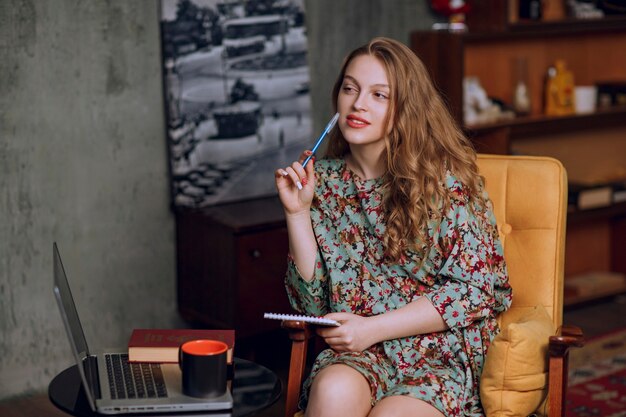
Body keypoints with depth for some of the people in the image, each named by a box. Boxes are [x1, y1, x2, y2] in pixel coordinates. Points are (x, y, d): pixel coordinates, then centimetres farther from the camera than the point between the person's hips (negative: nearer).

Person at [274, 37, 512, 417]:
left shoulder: (446, 177, -5)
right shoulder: (324, 180, 6)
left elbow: (475, 288, -7)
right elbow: (314, 305, 4)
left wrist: (372, 328, -12)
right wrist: (297, 212, -7)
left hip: (441, 355, -2)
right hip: (356, 354, 3)